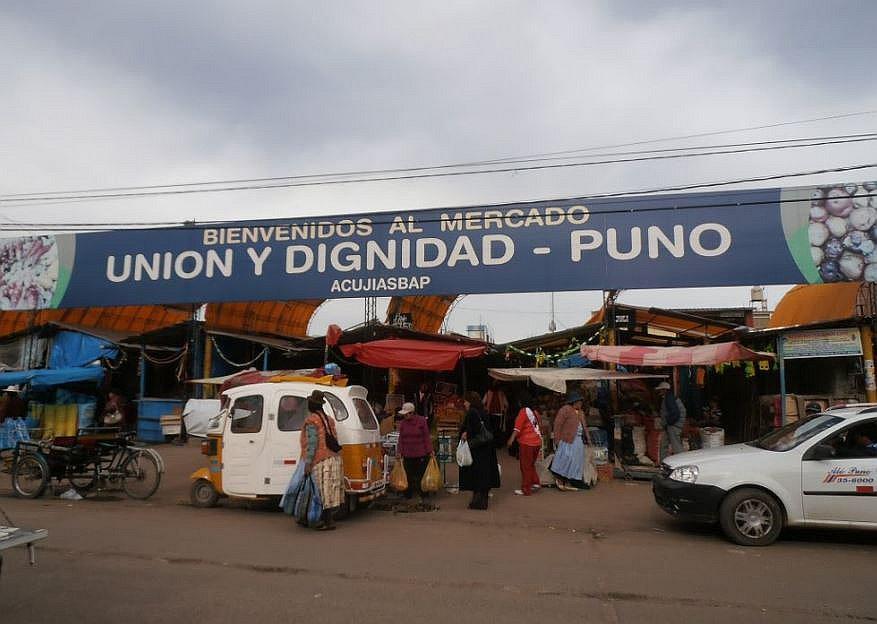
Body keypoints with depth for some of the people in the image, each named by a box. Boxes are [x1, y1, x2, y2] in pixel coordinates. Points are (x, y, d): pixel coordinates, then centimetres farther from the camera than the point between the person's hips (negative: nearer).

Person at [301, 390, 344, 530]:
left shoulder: (311, 420, -10)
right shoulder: (328, 419, 15)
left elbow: (312, 442, -17)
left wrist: (308, 462, -17)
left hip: (321, 461, -8)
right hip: (333, 458, 9)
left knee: (323, 491, -4)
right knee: (329, 490, 12)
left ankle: (329, 521, -1)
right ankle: (328, 518, 18)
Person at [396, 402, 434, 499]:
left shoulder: (422, 421, -5)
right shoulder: (402, 423, 5)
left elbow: (426, 437, -2)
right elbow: (401, 439, 8)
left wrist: (430, 450, -4)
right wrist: (399, 451, 2)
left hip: (421, 455, -3)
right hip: (408, 455, 3)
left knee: (421, 476, 3)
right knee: (409, 477, 7)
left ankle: (422, 496, 16)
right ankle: (408, 496, 17)